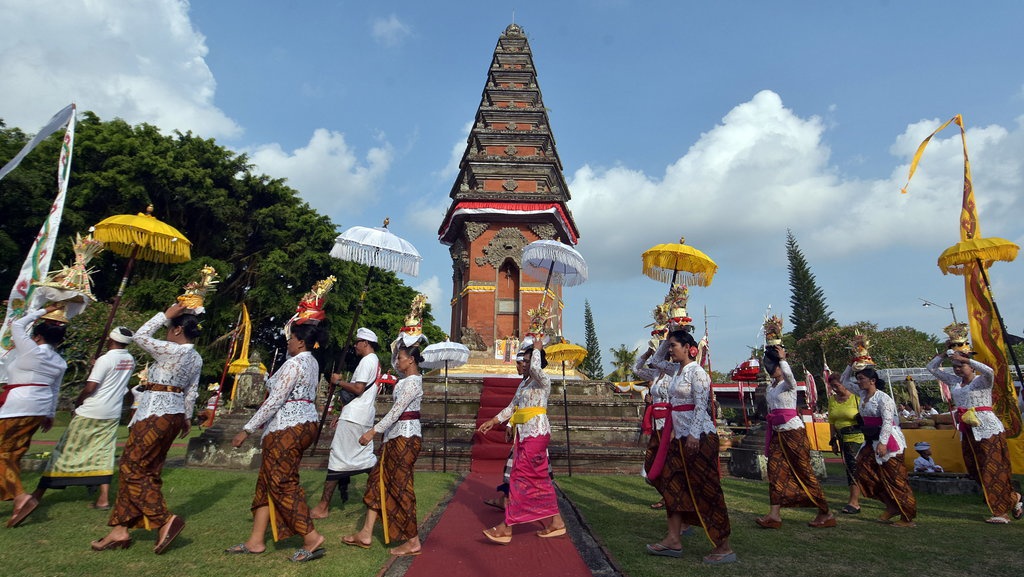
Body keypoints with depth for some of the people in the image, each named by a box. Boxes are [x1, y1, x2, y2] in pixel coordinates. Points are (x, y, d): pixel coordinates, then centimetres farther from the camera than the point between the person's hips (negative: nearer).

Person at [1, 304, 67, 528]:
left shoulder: (30, 350, -9)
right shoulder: (60, 362, 9)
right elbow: (55, 390, 16)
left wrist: (44, 311, 14)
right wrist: (50, 415, 24)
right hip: (40, 409, 7)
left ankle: (20, 496, -14)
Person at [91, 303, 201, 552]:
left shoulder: (171, 350, -15)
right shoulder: (196, 358, 10)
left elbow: (140, 336, -5)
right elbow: (192, 392, 15)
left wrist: (165, 314, -2)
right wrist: (187, 418, 22)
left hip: (155, 414, -9)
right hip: (174, 415, 9)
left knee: (131, 469, -2)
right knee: (147, 472, 12)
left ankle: (165, 520, -8)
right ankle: (120, 530, 20)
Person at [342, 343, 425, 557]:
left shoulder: (412, 381, -19)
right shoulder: (407, 378, 10)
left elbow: (396, 410, -24)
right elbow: (395, 380, 32)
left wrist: (373, 431, -24)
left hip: (405, 437, -11)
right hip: (397, 435, 11)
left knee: (401, 486, -3)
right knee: (379, 480, 13)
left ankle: (413, 541, 8)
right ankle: (366, 534, 22)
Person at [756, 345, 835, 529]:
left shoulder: (789, 384, -9)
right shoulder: (771, 386, 12)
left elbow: (788, 374, -32)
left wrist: (782, 359, -20)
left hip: (793, 431, -7)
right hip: (777, 433, 7)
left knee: (804, 472, -1)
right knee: (775, 470, -2)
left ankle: (825, 514, 14)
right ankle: (774, 514, -4)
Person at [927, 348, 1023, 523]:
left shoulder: (982, 380, -5)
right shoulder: (954, 381, 11)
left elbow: (989, 371, -29)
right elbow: (931, 368, 15)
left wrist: (964, 358, -25)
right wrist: (945, 354, 4)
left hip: (987, 429, -7)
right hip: (967, 431, 7)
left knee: (993, 470, -4)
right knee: (975, 470, 8)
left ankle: (1002, 512, 8)